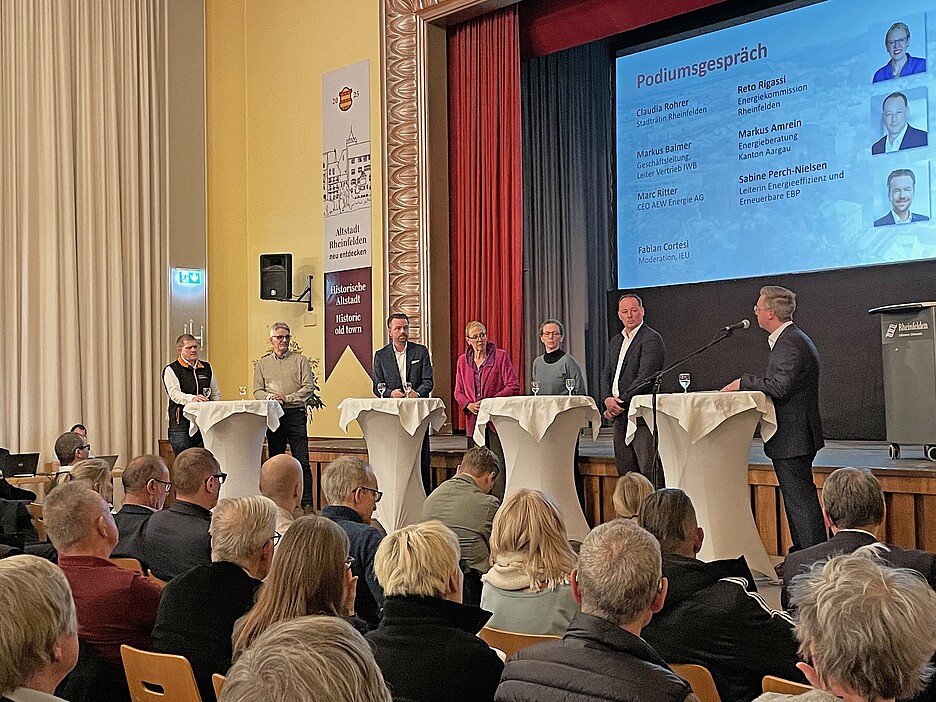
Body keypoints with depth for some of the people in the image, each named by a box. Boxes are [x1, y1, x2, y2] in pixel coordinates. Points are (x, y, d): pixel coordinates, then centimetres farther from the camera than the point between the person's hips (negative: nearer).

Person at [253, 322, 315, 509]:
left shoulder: (300, 360, 7)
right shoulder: (262, 364, 13)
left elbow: (309, 387, -1)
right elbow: (257, 391, 9)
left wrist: (287, 398, -11)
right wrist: (269, 397, -12)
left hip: (295, 414, -2)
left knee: (302, 461, -8)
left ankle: (306, 503, -6)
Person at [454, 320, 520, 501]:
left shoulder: (500, 356, 0)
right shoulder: (463, 361, 13)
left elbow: (513, 386, -6)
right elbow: (458, 391, 15)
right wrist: (469, 405, -6)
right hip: (474, 421, 4)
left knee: (499, 465, -8)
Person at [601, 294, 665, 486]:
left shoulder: (651, 339, -7)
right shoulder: (615, 341, 19)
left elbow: (645, 377, -15)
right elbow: (606, 374, 16)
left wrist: (621, 403, -14)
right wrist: (608, 399, -4)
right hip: (619, 416, 8)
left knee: (650, 473, -9)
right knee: (625, 472, 10)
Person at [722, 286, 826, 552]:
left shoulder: (791, 343, -18)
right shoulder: (790, 339, 17)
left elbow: (780, 387, -26)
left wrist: (743, 382, -16)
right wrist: (748, 385, 6)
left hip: (793, 437, -11)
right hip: (791, 437, 11)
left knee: (800, 498, -7)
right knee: (795, 497, 16)